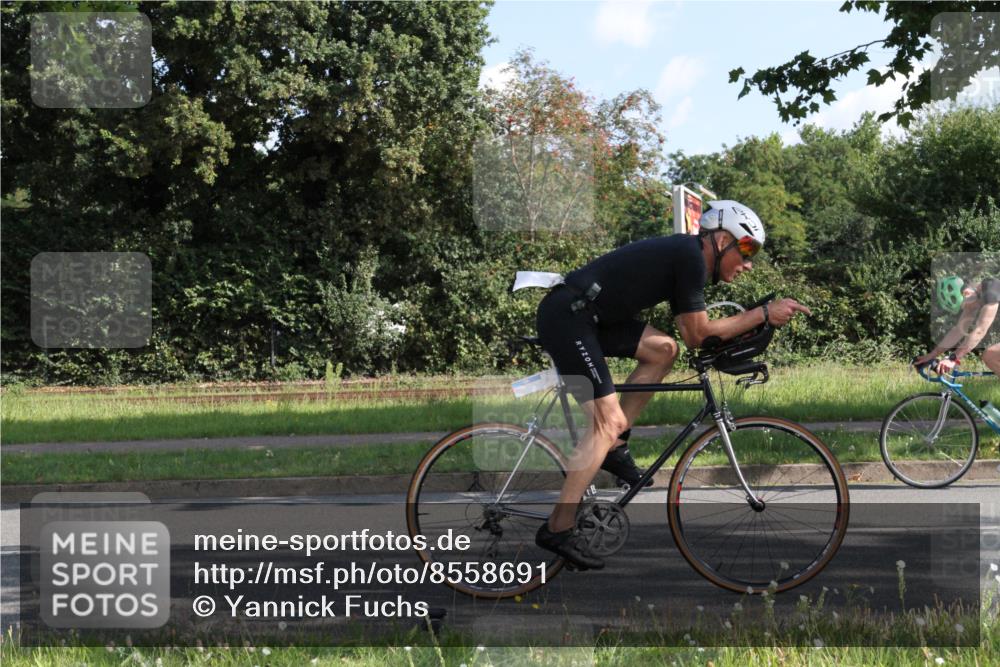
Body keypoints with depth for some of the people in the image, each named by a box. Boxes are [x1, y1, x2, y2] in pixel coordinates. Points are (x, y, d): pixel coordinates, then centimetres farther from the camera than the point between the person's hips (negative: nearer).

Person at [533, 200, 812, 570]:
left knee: (663, 349, 10)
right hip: (566, 317, -10)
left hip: (582, 315, 10)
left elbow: (690, 332, 19)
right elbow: (698, 334, -9)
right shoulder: (690, 256, -11)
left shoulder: (684, 255, 17)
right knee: (609, 420, -11)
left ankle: (614, 447, 12)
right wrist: (764, 314, -6)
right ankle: (558, 528, -9)